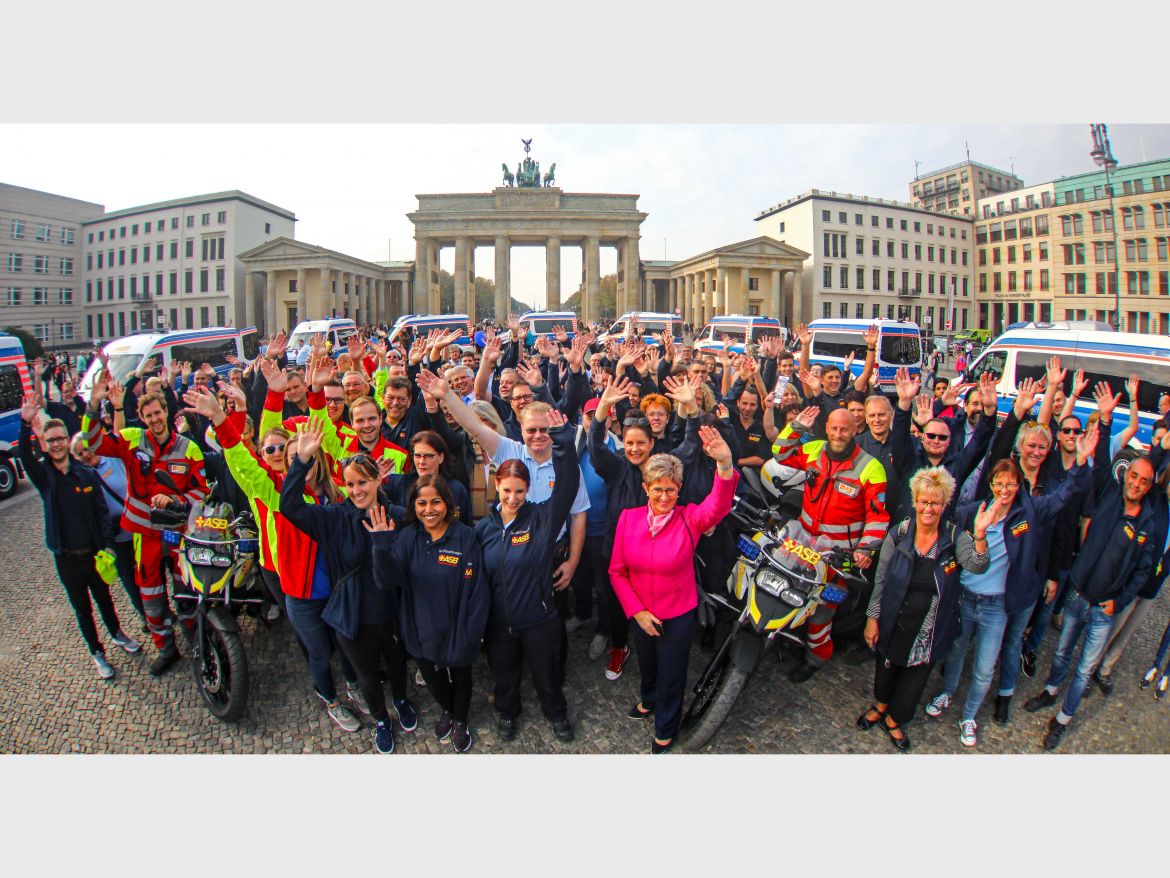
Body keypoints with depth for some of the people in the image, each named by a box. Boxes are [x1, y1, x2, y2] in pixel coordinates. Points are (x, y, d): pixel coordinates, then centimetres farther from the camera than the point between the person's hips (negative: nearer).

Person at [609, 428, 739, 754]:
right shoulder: (629, 518, -12)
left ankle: (665, 732, 45)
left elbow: (718, 505, -41)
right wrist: (636, 611, -13)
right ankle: (648, 700, 62)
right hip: (640, 614, 3)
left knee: (671, 675, 17)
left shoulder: (690, 518, -19)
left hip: (678, 616, -2)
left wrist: (725, 463, -59)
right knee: (646, 664, 29)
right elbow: (617, 571, -6)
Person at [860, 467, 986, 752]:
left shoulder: (955, 538, -11)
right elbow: (880, 580, -6)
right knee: (886, 667, 22)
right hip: (894, 623, 0)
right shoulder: (898, 535, -11)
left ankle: (893, 720, 45)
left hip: (930, 630, 0)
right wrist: (872, 618, -6)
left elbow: (977, 566, -30)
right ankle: (881, 704, 54)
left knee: (916, 676, 17)